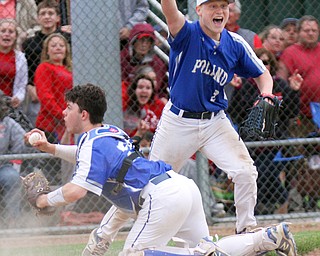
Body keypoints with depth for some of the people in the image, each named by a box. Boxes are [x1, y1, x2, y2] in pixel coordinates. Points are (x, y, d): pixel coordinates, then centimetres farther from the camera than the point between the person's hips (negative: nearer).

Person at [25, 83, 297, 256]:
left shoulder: (93, 142, -7)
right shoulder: (111, 131, 21)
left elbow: (75, 191, -18)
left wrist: (46, 200, -1)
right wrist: (51, 148, 36)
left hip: (162, 197, -9)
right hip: (184, 187, 9)